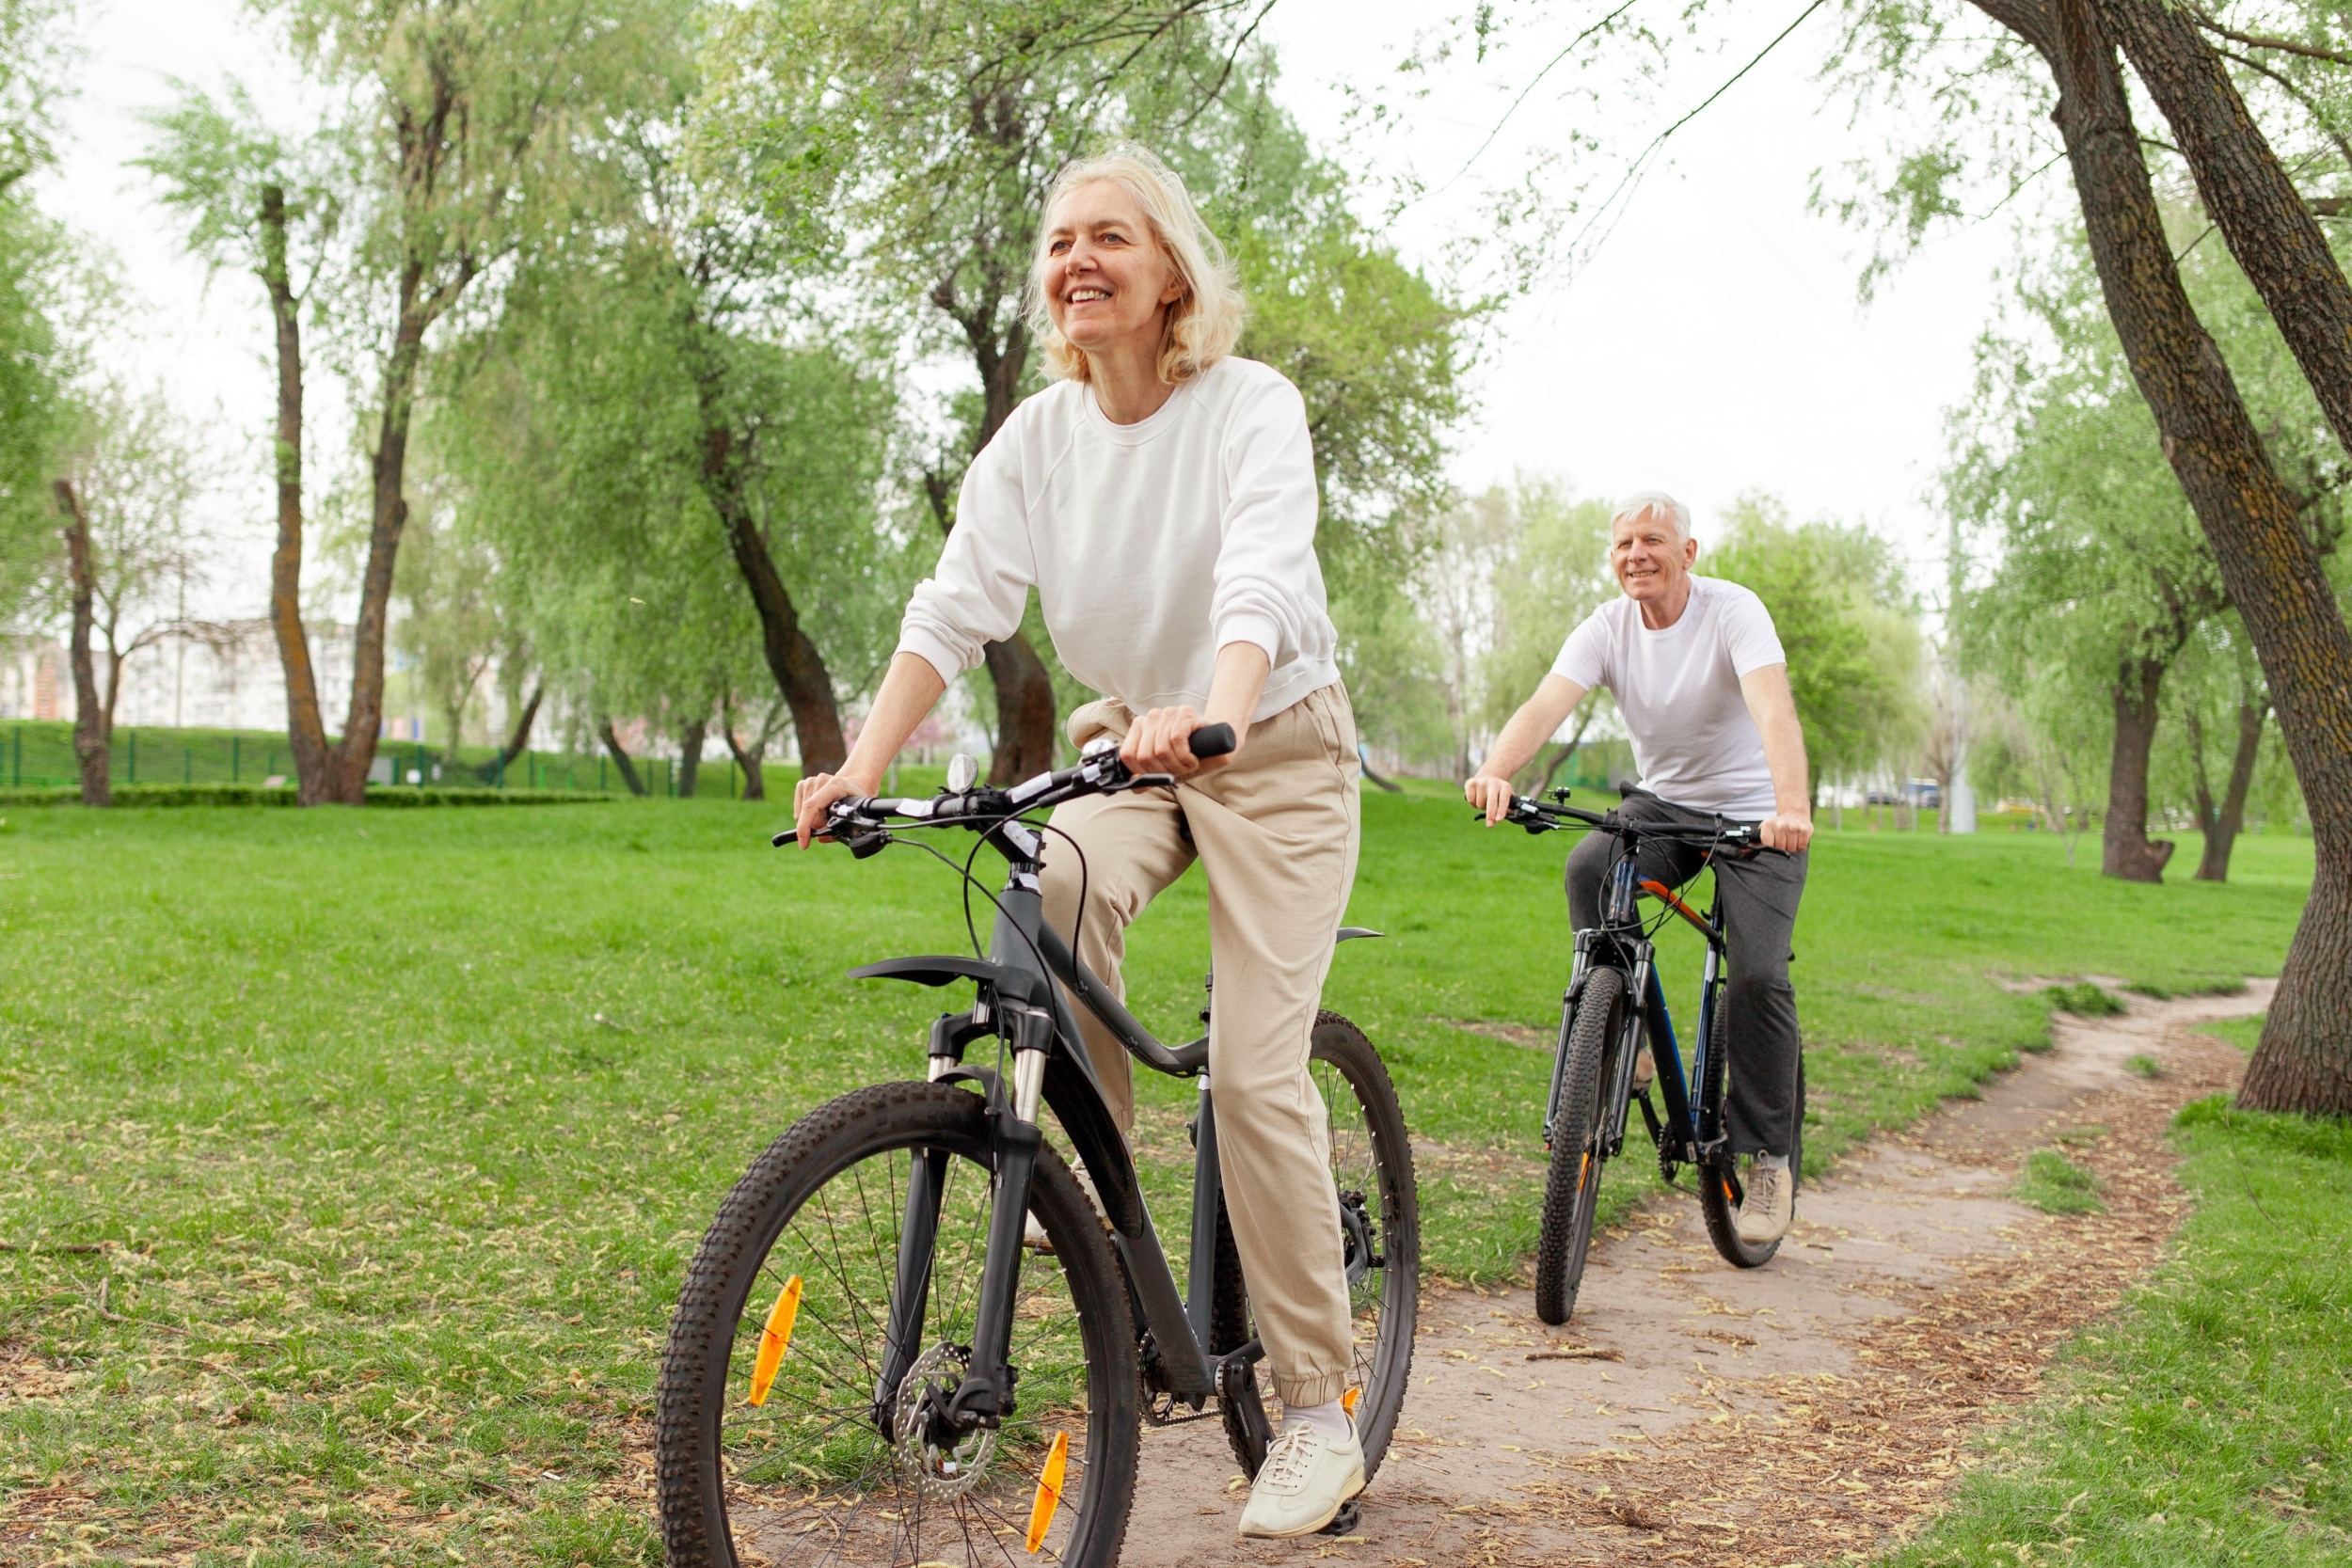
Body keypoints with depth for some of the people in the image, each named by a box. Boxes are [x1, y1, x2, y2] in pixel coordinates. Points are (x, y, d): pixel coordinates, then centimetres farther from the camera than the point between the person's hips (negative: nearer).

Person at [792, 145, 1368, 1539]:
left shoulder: (1252, 406, -17)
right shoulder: (1037, 438, -4)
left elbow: (1259, 583, -34)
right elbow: (955, 607, -12)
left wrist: (1211, 709, -55)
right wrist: (862, 768, -26)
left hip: (1276, 751, -4)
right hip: (1130, 745, 4)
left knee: (1257, 1070, -13)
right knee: (1058, 890, -30)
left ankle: (1321, 1418, 1)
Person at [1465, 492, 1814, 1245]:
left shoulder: (1733, 611, -18)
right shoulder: (1606, 629, -8)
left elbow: (1773, 708, -35)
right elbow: (1546, 705, -24)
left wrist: (1791, 805, -53)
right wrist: (1494, 772, -45)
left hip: (1755, 815, -3)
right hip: (1664, 803, 3)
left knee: (1759, 976, -17)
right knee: (1589, 869, -29)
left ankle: (1771, 1157, 0)